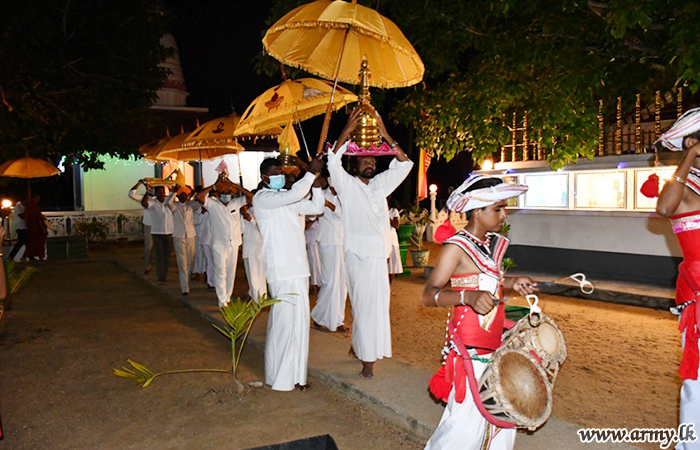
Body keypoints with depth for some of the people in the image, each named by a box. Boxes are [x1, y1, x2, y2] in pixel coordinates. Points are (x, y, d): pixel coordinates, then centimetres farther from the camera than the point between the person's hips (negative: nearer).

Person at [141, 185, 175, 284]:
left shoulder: (169, 200, 4)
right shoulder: (152, 203, -7)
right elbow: (144, 203, -27)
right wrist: (147, 191, -27)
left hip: (169, 233, 3)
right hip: (157, 234, -3)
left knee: (167, 256, 10)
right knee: (159, 256, -3)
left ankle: (165, 275, 22)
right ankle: (161, 277, 4)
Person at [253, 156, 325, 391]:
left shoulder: (287, 199, 17)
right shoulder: (262, 199, -8)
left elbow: (317, 207, 17)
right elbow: (294, 195, -22)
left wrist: (316, 184, 3)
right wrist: (310, 173, -14)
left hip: (298, 267, 8)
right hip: (281, 270, -8)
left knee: (299, 319, 11)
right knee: (284, 320, -5)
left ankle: (295, 373, 21)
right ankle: (280, 376, 9)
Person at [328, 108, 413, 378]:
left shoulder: (381, 184, 14)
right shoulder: (348, 185, 2)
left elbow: (404, 164, 8)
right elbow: (333, 162, -15)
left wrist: (385, 135, -3)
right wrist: (348, 130, -21)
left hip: (379, 254, 5)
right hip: (358, 252, -5)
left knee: (377, 302, 11)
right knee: (366, 304, -4)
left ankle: (357, 347, 29)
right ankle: (367, 358, 5)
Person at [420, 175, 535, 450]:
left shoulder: (495, 244, 10)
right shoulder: (456, 247, -15)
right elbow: (428, 295, -21)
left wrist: (512, 282, 9)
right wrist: (468, 297, -36)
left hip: (494, 343, 8)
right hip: (469, 347, -8)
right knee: (468, 417, -4)